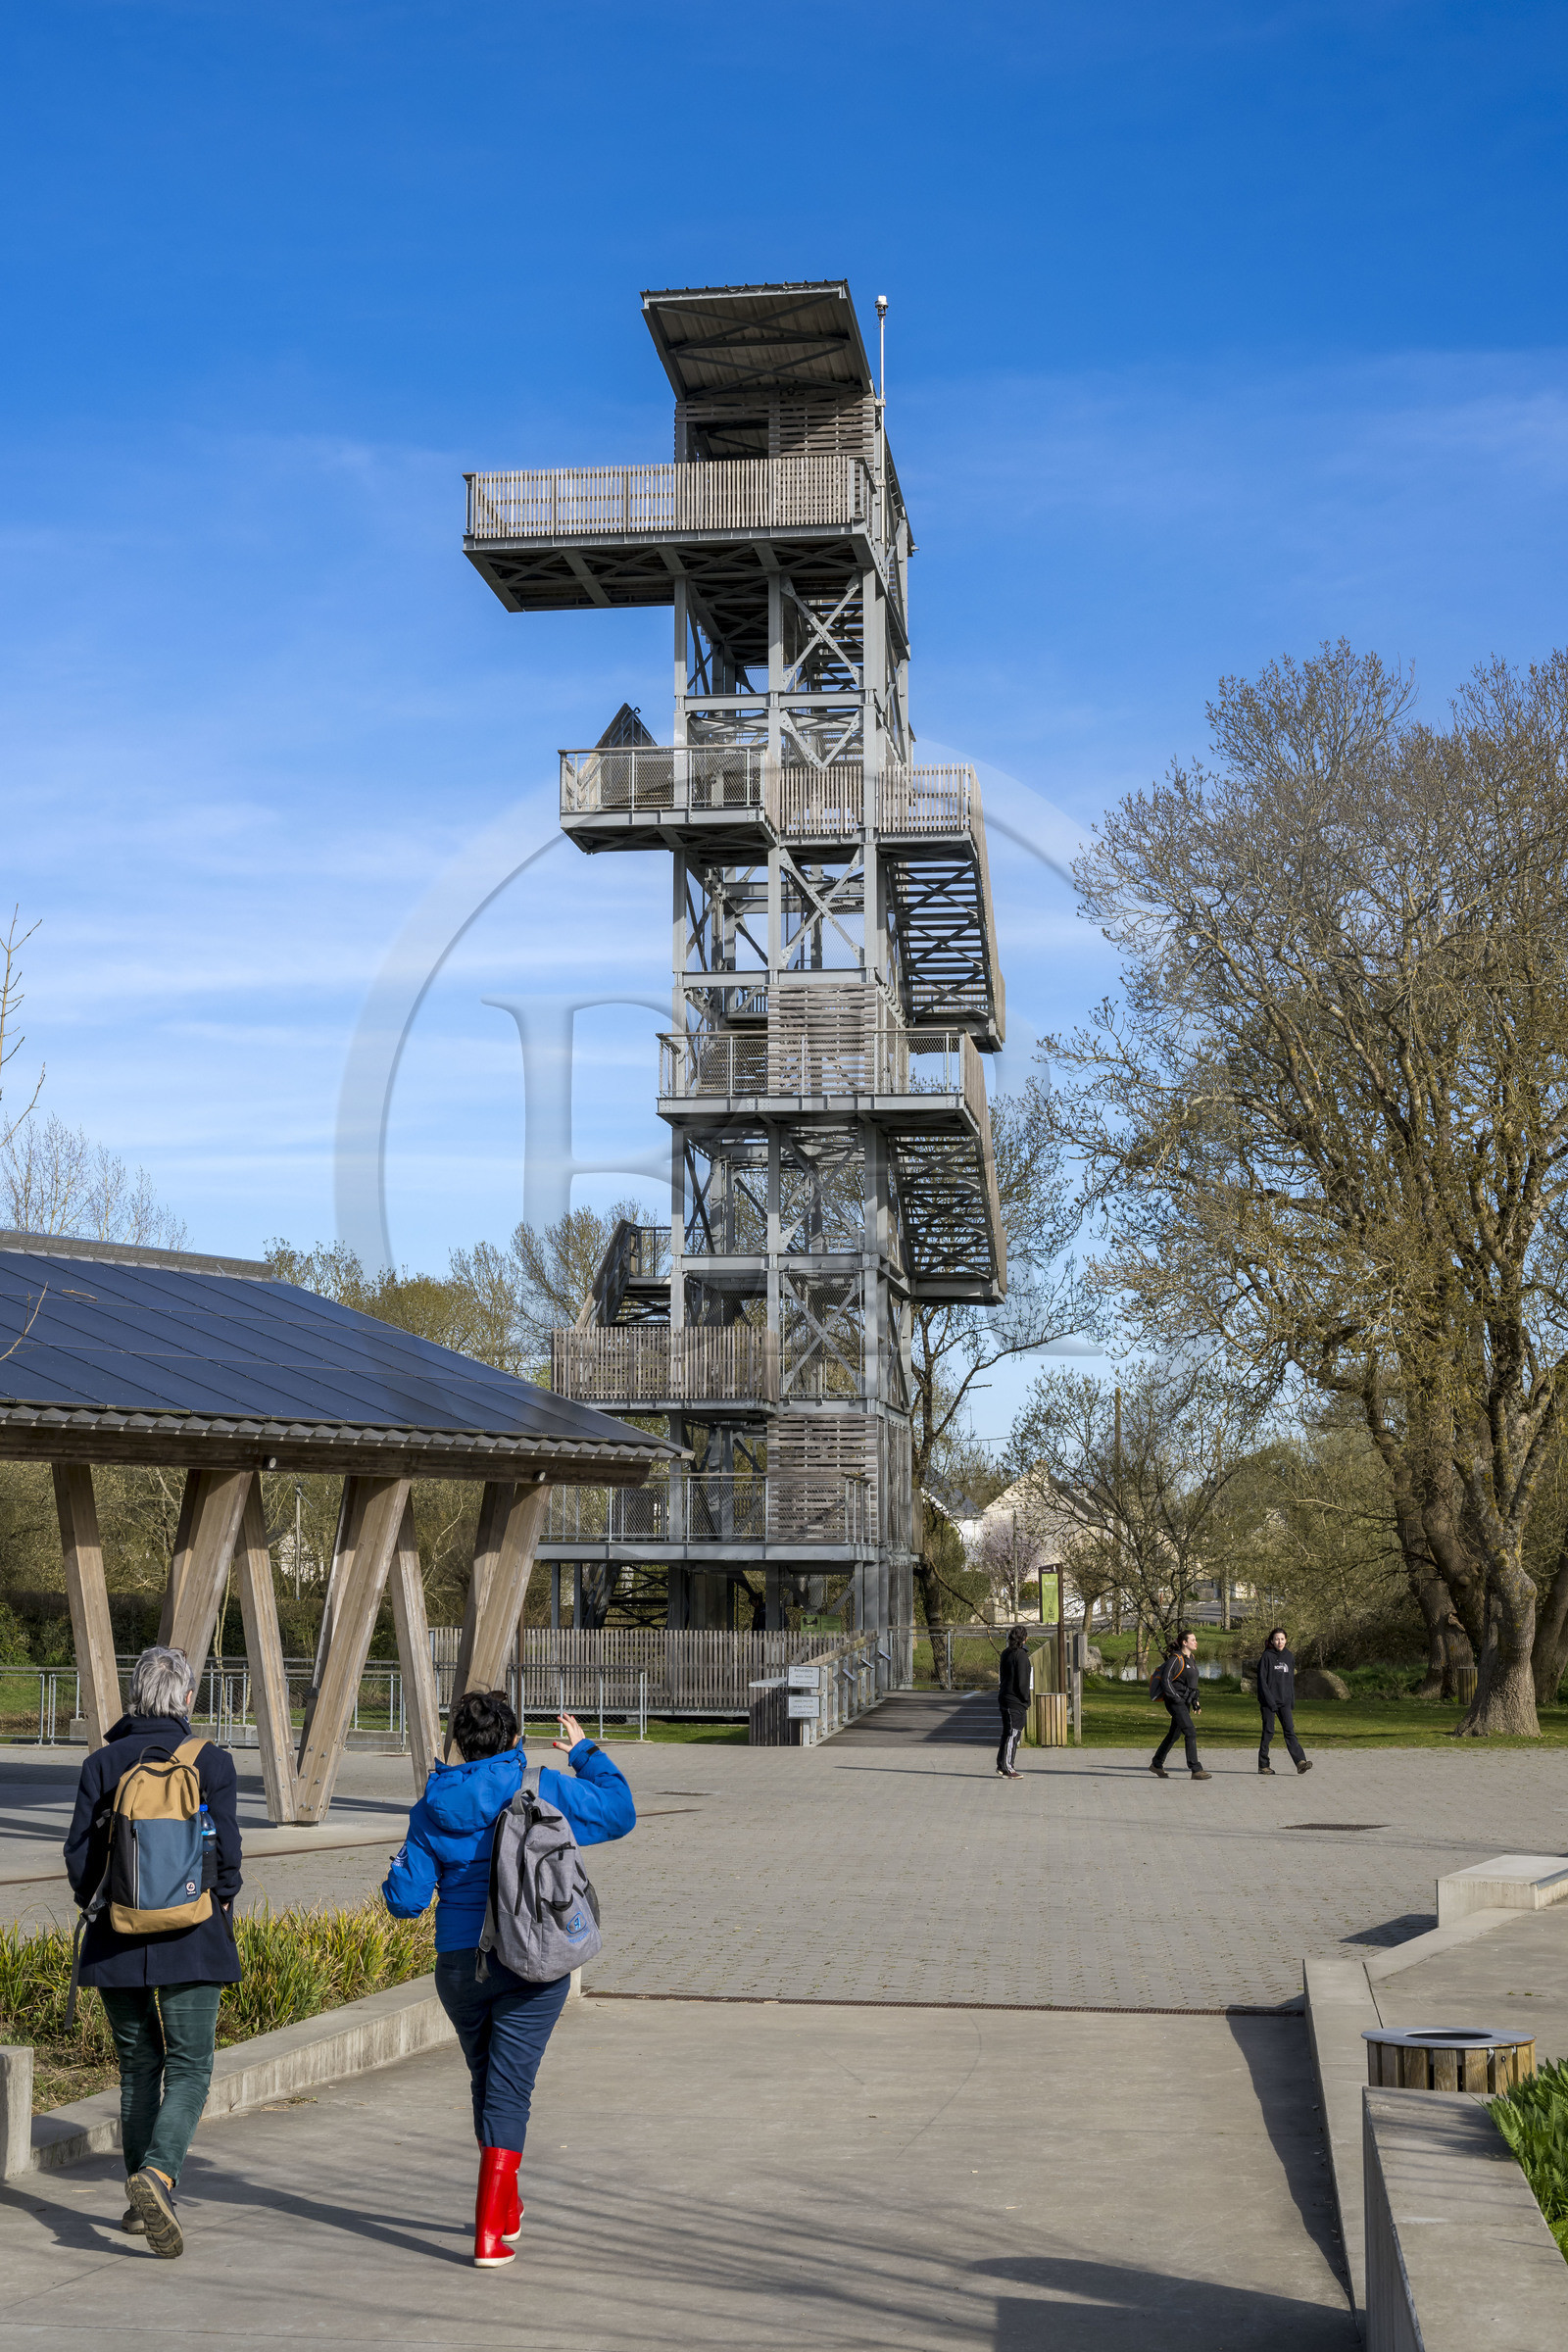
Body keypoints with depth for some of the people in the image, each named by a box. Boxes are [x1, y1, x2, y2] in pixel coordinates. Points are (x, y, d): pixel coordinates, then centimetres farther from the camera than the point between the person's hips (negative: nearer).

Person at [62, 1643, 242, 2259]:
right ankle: (156, 2174, -21)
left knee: (138, 2066, 15)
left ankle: (143, 2202, 19)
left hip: (118, 1938, 3)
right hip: (192, 1938, -2)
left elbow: (80, 1855, -1)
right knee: (189, 2068, 3)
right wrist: (222, 1908, 11)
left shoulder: (103, 1763, -1)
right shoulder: (211, 1761, -6)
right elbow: (226, 1851, -7)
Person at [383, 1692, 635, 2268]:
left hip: (460, 1963, 3)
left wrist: (397, 1869, 25)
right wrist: (585, 1753, 18)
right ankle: (490, 2232, -11)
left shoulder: (431, 1811, 1)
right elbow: (618, 1812, 6)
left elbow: (406, 1899, 3)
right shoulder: (543, 1790, -5)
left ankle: (506, 2211, 36)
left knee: (488, 2081, 21)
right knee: (508, 2090, -2)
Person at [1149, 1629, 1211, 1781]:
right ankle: (1196, 1770, -12)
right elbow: (1165, 1680, -17)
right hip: (1175, 1702, -9)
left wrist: (1195, 1701, 15)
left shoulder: (1191, 1659, 14)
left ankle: (1157, 1764, 26)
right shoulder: (1175, 1659, -14)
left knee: (1174, 1734, 15)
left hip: (1185, 1702, 9)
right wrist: (1177, 1699, -19)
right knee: (1191, 1734, -13)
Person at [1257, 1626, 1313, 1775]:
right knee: (1268, 1732, 1)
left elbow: (1291, 1679, 17)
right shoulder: (1267, 1657, -6)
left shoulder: (1289, 1657, 10)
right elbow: (1262, 1680, -10)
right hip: (1268, 1701, -4)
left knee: (1290, 1730, -5)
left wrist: (1292, 1700, 11)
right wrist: (1270, 1701, -16)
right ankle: (1263, 1765, 10)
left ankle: (1300, 1762, -15)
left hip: (1285, 1701, 4)